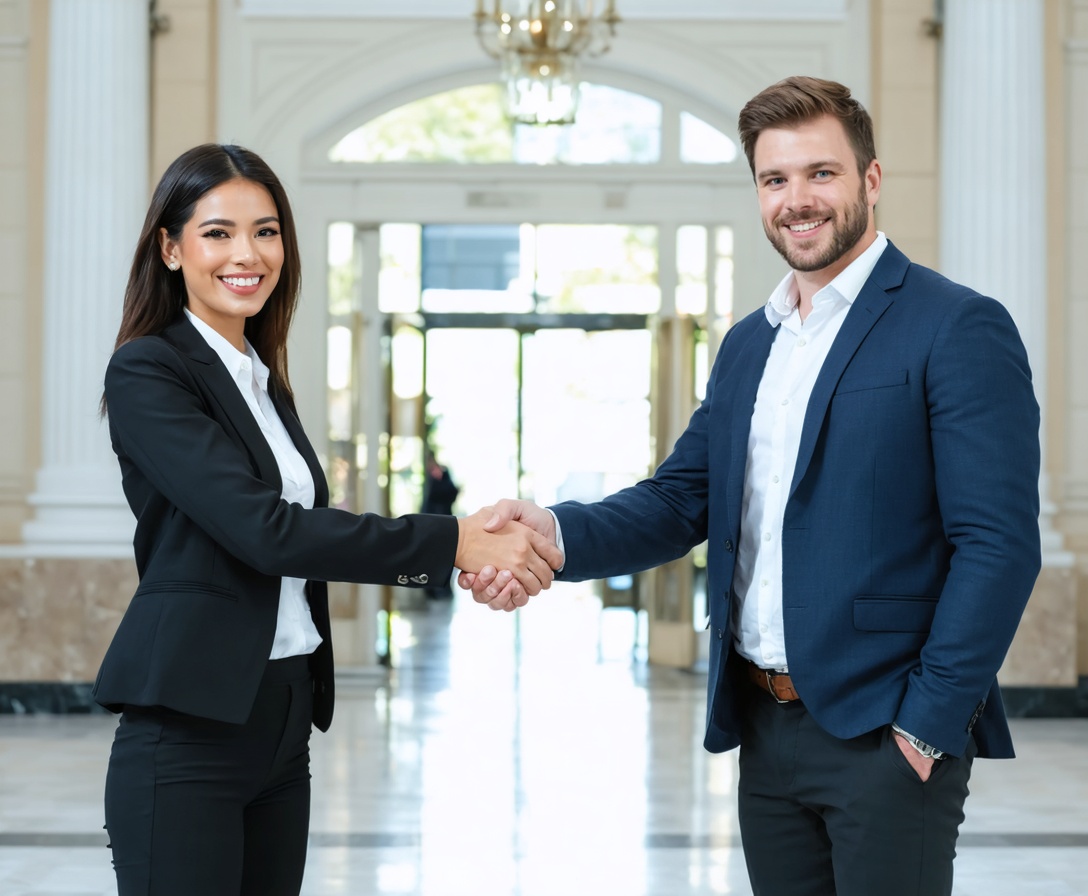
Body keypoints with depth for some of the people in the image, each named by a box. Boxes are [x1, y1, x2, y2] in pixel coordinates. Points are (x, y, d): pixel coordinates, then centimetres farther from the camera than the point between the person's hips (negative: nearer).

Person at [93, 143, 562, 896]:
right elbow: (262, 529, -19)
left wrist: (464, 546, -5)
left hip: (282, 723, 8)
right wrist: (451, 543, -19)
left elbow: (303, 530, 9)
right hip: (190, 729, -7)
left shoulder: (264, 381, 16)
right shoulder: (148, 373, -9)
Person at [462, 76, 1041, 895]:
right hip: (766, 731, 7)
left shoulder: (957, 328, -9)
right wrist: (558, 532, -10)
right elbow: (680, 501, 10)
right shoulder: (747, 344, 15)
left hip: (885, 734, -7)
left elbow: (999, 545, -13)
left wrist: (928, 725, -16)